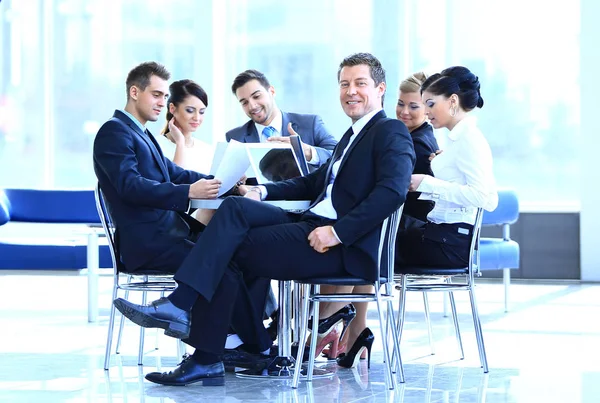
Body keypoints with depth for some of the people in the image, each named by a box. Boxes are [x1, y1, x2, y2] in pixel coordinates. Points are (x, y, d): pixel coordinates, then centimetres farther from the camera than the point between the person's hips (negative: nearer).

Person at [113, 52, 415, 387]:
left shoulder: (391, 132, -3)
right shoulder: (352, 135, 27)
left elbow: (394, 190, -19)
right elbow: (316, 182, 28)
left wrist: (338, 232, -24)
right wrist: (264, 192, 10)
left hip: (342, 247, -8)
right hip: (311, 223, 8)